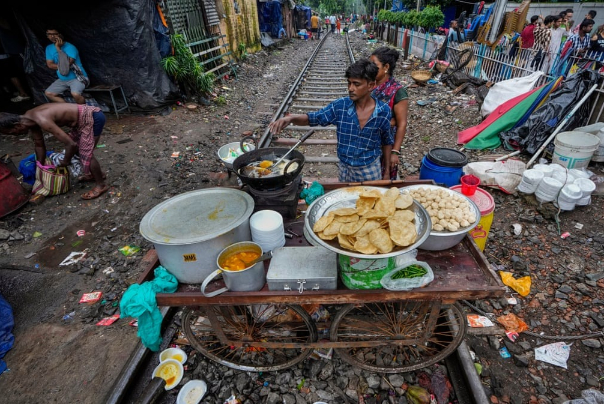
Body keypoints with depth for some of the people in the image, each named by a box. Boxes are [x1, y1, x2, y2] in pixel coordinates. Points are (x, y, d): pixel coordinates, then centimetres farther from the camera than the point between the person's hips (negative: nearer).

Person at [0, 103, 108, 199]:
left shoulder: (42, 120, -25)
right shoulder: (30, 119, 6)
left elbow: (71, 144, -25)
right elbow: (39, 145, 20)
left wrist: (65, 162, -6)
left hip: (93, 118, -10)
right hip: (86, 117, 10)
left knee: (86, 154, -5)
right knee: (77, 149, 21)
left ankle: (101, 185, 9)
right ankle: (96, 174, 36)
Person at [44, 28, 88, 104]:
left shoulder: (70, 47, -16)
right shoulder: (49, 48, 5)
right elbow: (49, 64, 1)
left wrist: (58, 48, -23)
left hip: (77, 78, -8)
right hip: (62, 79, 8)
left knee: (75, 94, -36)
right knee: (48, 93, -1)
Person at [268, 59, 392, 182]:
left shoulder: (383, 111, -13)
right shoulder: (340, 106, -13)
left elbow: (387, 142, 0)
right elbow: (313, 118, -4)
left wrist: (387, 171, 4)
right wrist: (291, 118, -24)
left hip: (371, 170, -1)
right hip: (345, 169, 2)